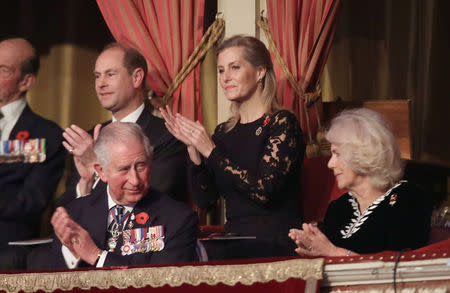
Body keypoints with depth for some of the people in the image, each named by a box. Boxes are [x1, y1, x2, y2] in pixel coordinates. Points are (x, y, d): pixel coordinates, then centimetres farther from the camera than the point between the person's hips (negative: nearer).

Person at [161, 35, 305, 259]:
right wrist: (193, 148, -4)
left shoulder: (281, 123, -3)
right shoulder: (223, 132, 14)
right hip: (233, 247, 5)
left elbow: (264, 191, -15)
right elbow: (204, 200, 8)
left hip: (276, 248, -5)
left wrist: (210, 150, -12)